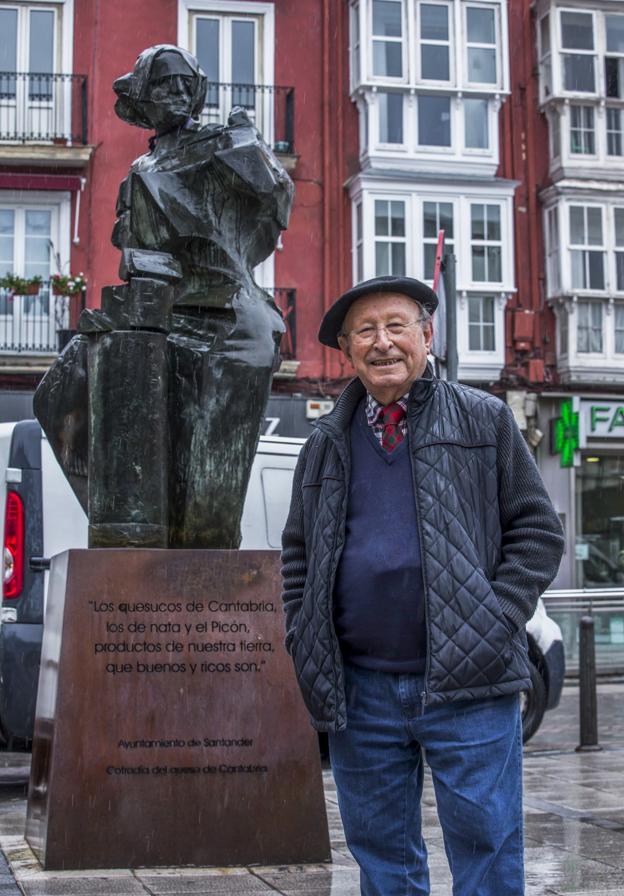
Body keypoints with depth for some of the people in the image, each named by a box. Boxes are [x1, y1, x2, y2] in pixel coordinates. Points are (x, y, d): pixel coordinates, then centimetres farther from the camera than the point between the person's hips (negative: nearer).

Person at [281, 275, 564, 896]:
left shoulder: (484, 420, 5)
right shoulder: (326, 445, 13)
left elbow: (537, 530, 4)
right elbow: (298, 557, 20)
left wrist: (494, 621, -7)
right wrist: (305, 645, 7)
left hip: (467, 686, -3)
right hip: (358, 692, 3)